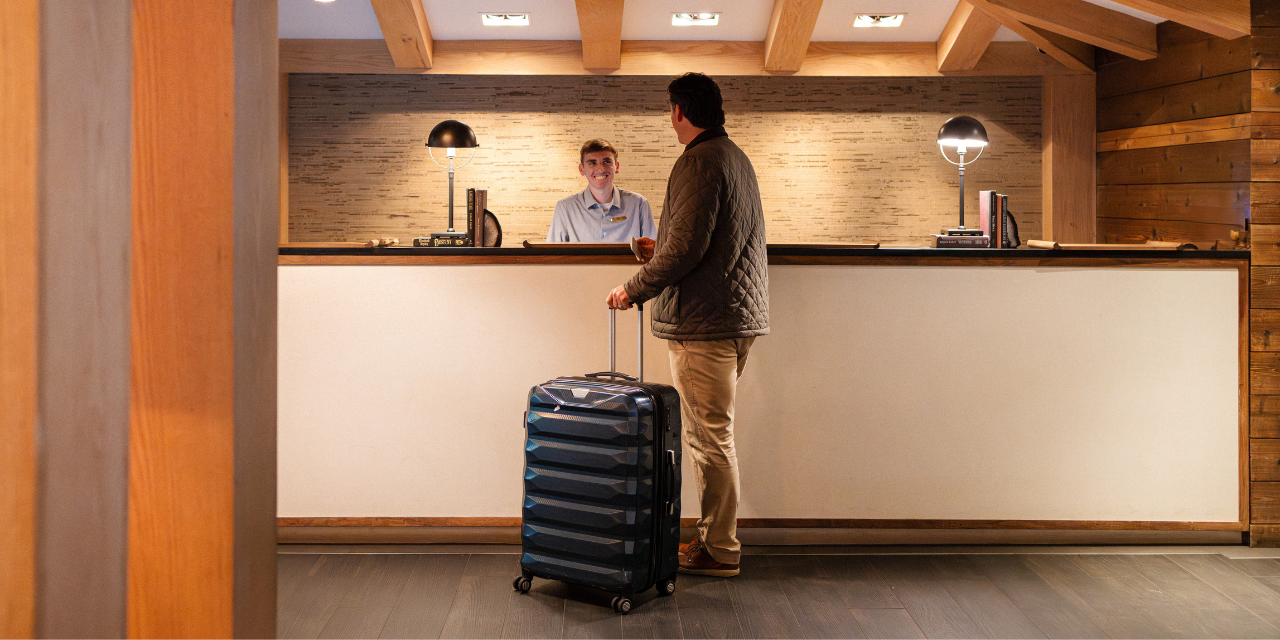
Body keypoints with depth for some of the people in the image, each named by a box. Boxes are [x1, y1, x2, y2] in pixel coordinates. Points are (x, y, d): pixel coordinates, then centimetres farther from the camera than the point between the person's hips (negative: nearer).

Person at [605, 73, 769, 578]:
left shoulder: (699, 161, -13)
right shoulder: (736, 156, 19)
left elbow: (685, 248, -21)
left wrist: (633, 290, -10)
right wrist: (662, 254, 30)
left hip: (704, 323, -10)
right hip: (737, 314, 10)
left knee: (709, 438, -2)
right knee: (712, 436, 16)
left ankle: (720, 550, 7)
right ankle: (716, 537, 24)